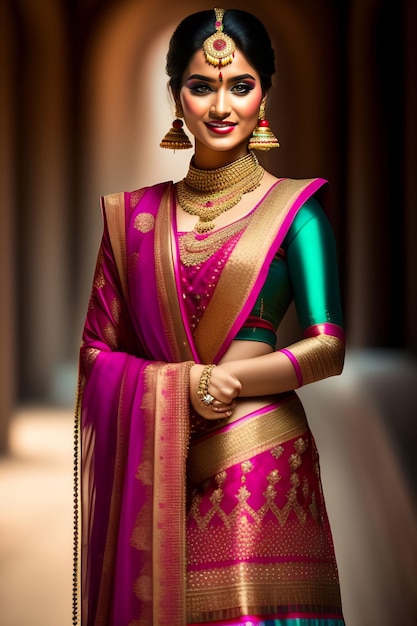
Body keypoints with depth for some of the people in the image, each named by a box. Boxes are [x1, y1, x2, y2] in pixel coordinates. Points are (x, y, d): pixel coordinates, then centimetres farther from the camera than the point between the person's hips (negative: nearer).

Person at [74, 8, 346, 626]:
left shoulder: (293, 208, 0)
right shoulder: (133, 214, 9)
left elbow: (328, 350, -6)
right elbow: (96, 351, 7)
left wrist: (225, 381, -8)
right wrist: (183, 385, -8)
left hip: (257, 459, -3)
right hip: (153, 467, 3)